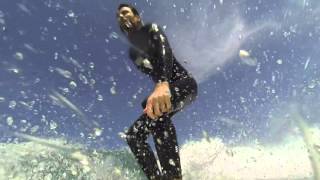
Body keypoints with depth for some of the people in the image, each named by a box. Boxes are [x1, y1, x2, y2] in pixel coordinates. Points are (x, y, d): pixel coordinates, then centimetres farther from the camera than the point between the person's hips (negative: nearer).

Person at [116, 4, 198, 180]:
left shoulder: (151, 29, -3)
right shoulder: (132, 53, 18)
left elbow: (163, 49, -25)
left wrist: (163, 83, -44)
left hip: (184, 82, -7)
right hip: (164, 88, 8)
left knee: (157, 112, -37)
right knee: (133, 134, -7)